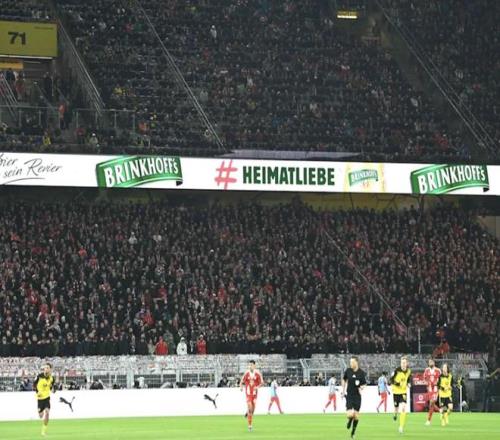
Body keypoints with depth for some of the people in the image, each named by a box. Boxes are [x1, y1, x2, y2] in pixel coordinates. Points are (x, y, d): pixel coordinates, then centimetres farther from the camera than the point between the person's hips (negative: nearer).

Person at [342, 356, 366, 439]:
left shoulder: (361, 373, -6)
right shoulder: (348, 371, -3)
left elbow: (364, 384, 4)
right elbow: (344, 380, 14)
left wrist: (362, 387, -18)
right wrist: (343, 390, 12)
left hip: (357, 396, 0)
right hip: (349, 395, 0)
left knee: (356, 415, 2)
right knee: (350, 414, -14)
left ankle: (353, 432, 21)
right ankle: (349, 420, 22)